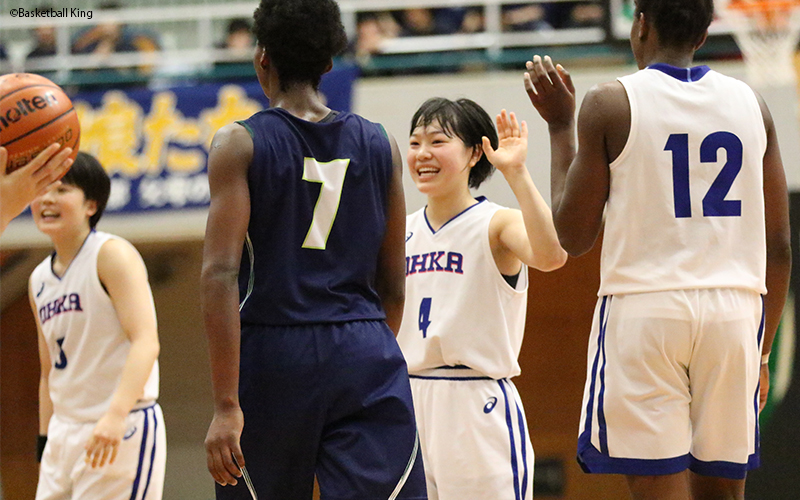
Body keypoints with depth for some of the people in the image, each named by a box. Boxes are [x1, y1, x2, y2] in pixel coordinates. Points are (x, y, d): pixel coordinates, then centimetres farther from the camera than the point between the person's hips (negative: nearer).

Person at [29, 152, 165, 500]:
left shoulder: (112, 255, -10)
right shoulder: (40, 280, 14)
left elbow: (146, 341, -21)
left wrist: (115, 415, -33)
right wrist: (45, 442, 18)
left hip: (124, 432, -8)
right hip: (64, 433, 8)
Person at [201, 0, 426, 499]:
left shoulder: (238, 145, -2)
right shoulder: (380, 145, 8)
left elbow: (221, 274, -12)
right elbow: (393, 288, 13)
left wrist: (226, 404, -15)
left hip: (273, 353, -1)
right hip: (366, 356, 1)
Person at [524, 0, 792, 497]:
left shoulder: (610, 104, -2)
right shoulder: (750, 104, 9)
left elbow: (572, 237, 2)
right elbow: (779, 247, 10)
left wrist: (560, 125, 11)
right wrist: (762, 351, 19)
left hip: (644, 308, -4)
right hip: (734, 312, 4)